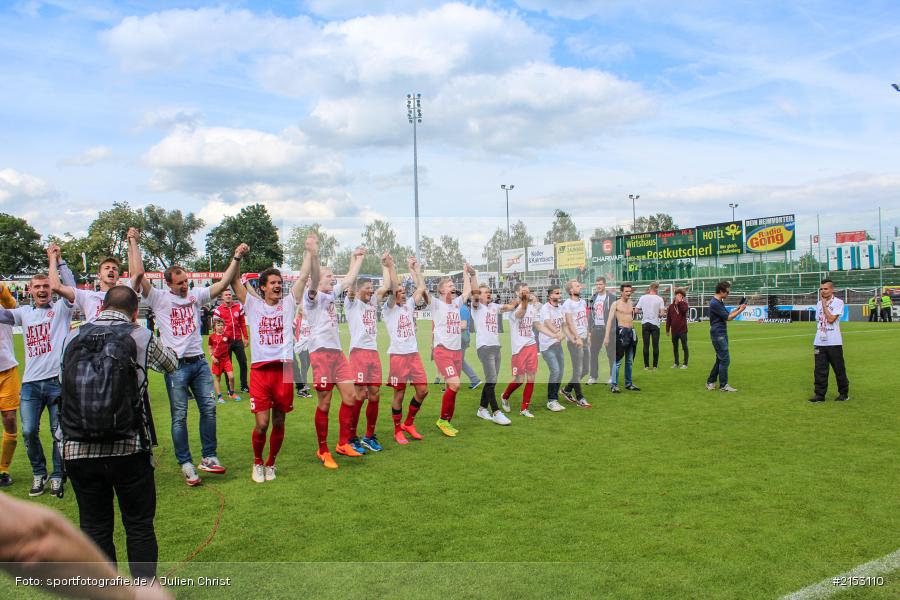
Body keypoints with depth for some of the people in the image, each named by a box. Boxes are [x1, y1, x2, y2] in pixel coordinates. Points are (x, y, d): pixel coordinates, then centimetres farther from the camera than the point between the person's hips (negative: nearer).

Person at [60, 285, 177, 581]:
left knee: (94, 528, 14)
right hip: (129, 450, -3)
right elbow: (171, 363, 15)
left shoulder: (72, 337, 5)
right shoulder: (139, 336, -3)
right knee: (139, 526, 10)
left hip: (78, 452, 3)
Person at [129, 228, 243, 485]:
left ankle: (208, 458, 13)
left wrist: (236, 259, -3)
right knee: (179, 416, 2)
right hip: (176, 366, -4)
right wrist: (133, 243, -6)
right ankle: (185, 464, 10)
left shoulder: (195, 295, 10)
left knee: (209, 408, 3)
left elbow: (223, 284, 6)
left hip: (199, 362, 4)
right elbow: (138, 275, -11)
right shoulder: (159, 299, -1)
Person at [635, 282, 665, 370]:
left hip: (645, 323, 2)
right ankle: (655, 366, 7)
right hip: (655, 323, -2)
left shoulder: (643, 297, 0)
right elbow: (662, 313, -11)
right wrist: (658, 315, 9)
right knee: (655, 345, 5)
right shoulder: (659, 299, -5)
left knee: (646, 345, 5)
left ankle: (646, 366, 8)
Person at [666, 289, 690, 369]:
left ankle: (685, 364, 8)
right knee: (675, 347, 12)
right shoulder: (671, 306, 7)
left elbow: (685, 309, -24)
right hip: (674, 331, 3)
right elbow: (668, 319, 7)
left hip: (682, 330, -3)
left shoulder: (684, 304, 1)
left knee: (684, 347, 1)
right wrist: (667, 330, 4)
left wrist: (680, 301, -16)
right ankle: (676, 363, 23)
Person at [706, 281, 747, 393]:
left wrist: (737, 308, 6)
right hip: (718, 334, -10)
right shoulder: (714, 303, -18)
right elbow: (728, 318, -17)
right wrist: (740, 310, -7)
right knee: (725, 359, -7)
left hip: (722, 334, 10)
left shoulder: (720, 302, 14)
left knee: (721, 359, 13)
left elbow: (727, 315, 19)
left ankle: (710, 382, 19)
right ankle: (723, 385, 0)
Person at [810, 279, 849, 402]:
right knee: (819, 370, 3)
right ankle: (819, 394, 7)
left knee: (839, 369, 4)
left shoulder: (838, 302, -6)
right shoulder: (819, 303, 14)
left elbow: (831, 319, -17)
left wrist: (824, 303, -11)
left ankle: (844, 393, 19)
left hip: (834, 342, -5)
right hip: (819, 343, 5)